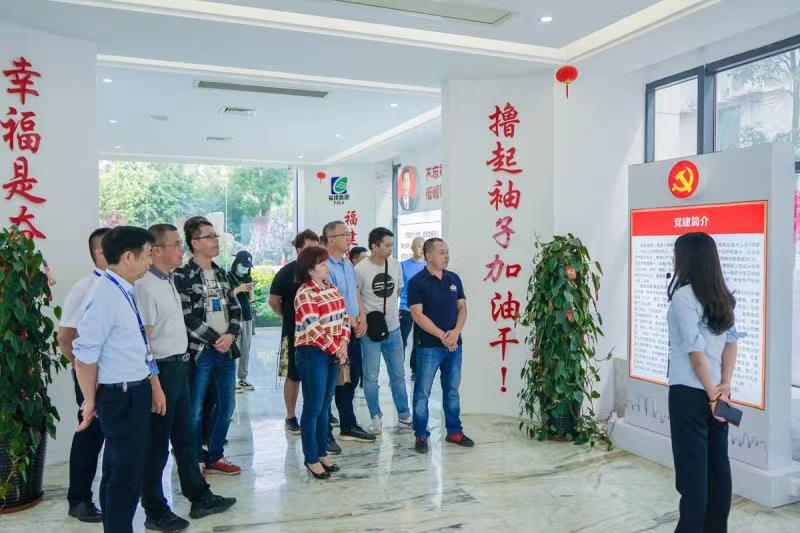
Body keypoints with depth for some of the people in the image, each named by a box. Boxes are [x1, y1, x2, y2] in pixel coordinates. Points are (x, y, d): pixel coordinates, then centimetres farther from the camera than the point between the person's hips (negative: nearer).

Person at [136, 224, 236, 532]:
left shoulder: (167, 281, 10)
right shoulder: (146, 286, -19)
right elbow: (143, 338, -21)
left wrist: (180, 364, 16)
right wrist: (153, 380, -21)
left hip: (179, 366, 9)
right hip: (162, 369, -9)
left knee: (185, 437, 19)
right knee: (156, 443, 6)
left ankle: (199, 497, 33)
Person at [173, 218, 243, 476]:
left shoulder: (221, 274, 13)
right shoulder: (182, 276, -8)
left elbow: (235, 309, 11)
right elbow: (187, 317, -14)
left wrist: (230, 335, -6)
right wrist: (216, 339, -13)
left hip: (226, 350, 7)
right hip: (199, 352, -7)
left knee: (226, 406, 12)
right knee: (194, 410, 1)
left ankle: (215, 457, 27)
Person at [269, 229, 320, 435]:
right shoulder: (287, 271, -6)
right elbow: (274, 300, -2)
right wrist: (289, 316, 3)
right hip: (294, 333, -3)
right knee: (293, 375, 6)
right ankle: (290, 417, 17)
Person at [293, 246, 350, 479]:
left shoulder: (330, 287, 11)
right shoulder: (305, 294, -14)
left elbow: (343, 316, 11)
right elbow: (314, 330, -19)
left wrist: (343, 343, -3)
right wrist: (336, 350, -12)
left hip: (334, 353, 8)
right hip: (313, 353, -8)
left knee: (325, 406, 15)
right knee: (313, 407, 2)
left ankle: (322, 453, 26)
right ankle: (311, 459, 14)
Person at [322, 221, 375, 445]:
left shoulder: (348, 265, 13)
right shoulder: (325, 267, -16)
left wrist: (362, 318, 2)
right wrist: (353, 322, -11)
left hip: (353, 332, 9)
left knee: (351, 379, 17)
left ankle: (348, 426, 31)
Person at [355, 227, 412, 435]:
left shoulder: (395, 265, 2)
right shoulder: (360, 269, -14)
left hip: (393, 328, 5)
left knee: (398, 375, 14)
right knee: (371, 376, 4)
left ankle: (404, 416, 27)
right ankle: (376, 418, 20)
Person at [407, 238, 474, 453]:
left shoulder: (454, 279, 8)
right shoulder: (417, 282, -8)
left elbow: (462, 307, 8)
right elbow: (417, 315, -13)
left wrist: (455, 332, -9)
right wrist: (442, 335, -15)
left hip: (454, 345, 5)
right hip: (429, 346, -5)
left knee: (452, 391, 15)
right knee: (422, 393, 2)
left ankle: (454, 431, 27)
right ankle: (421, 436, 13)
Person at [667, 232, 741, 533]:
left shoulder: (683, 295, -14)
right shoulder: (722, 296, 9)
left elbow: (695, 349, -16)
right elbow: (731, 343, 5)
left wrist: (712, 393, -10)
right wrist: (724, 386, 0)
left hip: (689, 393, -7)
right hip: (714, 392, 7)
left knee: (692, 468, -1)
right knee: (717, 463, 13)